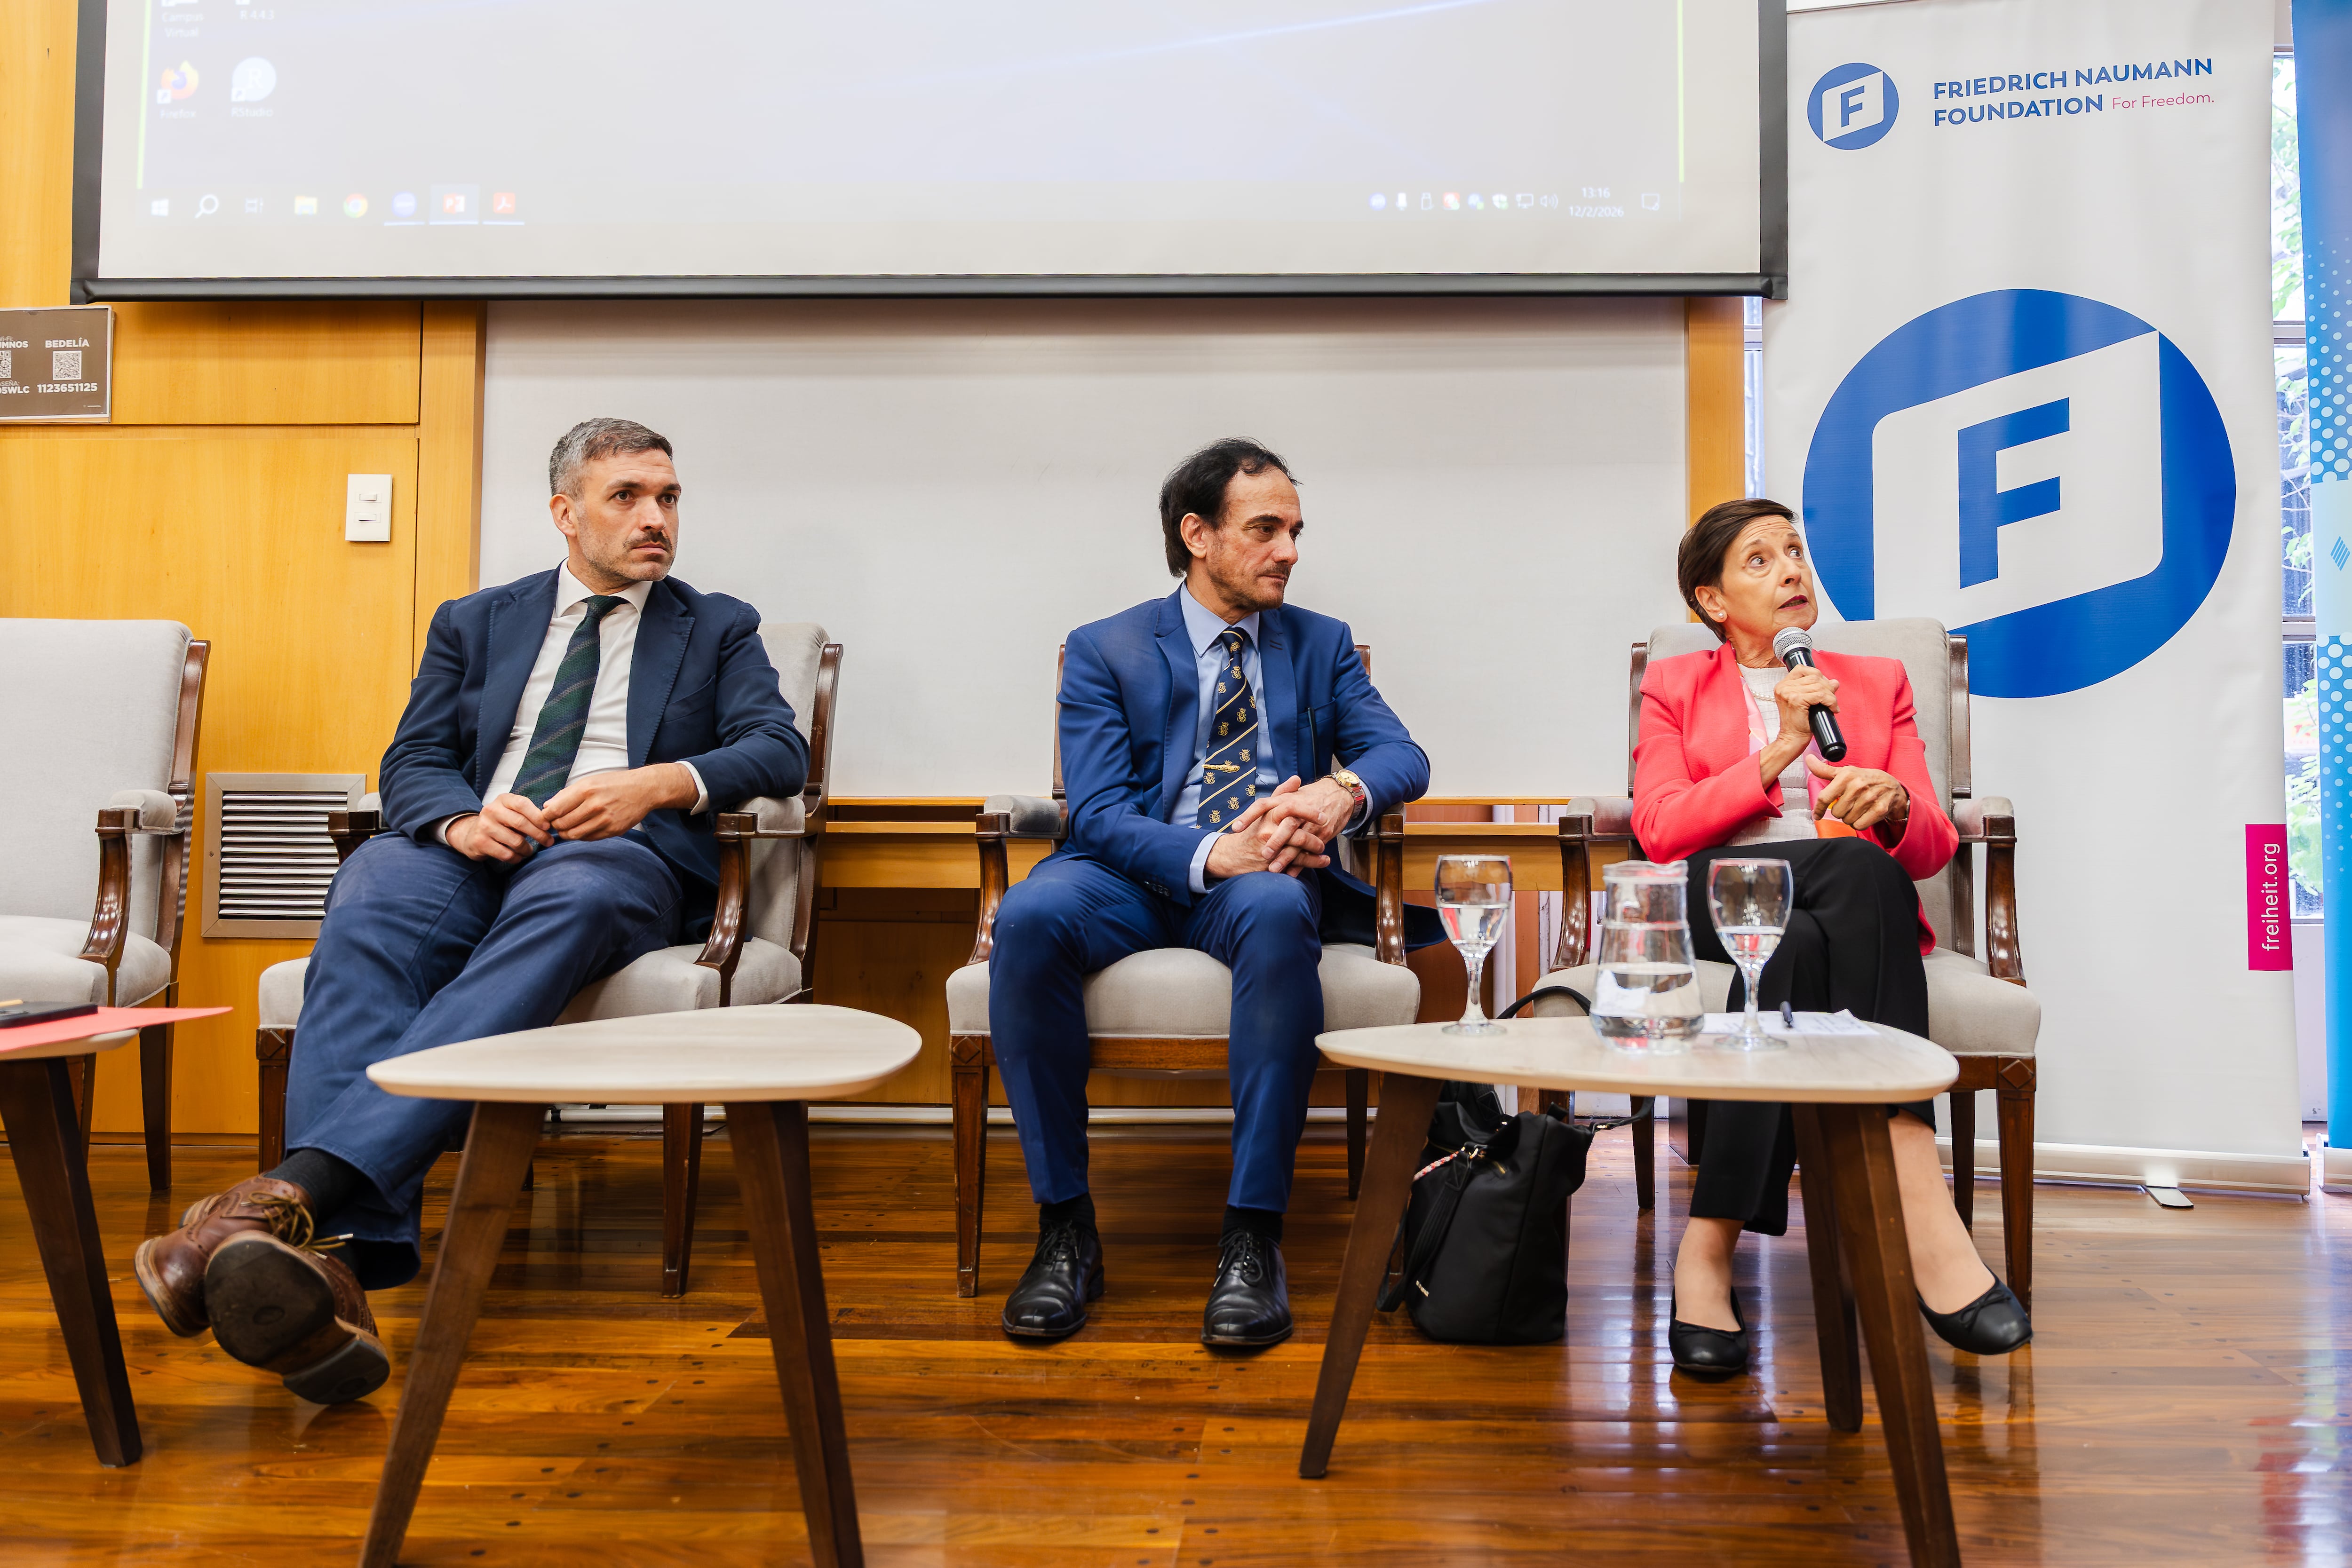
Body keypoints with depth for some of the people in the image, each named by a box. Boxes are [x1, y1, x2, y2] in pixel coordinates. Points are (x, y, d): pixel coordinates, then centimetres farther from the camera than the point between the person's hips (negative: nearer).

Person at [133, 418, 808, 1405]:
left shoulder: (718, 630, 21)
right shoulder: (475, 624, 26)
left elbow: (781, 751, 6)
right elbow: (411, 764, 15)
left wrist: (659, 783, -14)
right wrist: (464, 818, -9)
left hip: (622, 857, -2)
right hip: (476, 853, 2)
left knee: (567, 897, -40)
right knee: (373, 895, -34)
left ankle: (297, 1191, -51)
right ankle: (339, 1257, -48)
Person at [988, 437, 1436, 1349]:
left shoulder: (1322, 644, 17)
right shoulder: (1106, 650, 8)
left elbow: (1403, 755, 5)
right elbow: (1097, 812, -5)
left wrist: (1344, 789, -21)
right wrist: (1214, 853, -24)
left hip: (1267, 878, 1)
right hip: (1137, 878, 0)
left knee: (1275, 911, -37)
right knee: (1028, 916, -33)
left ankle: (1253, 1237, -31)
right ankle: (1064, 1227, -21)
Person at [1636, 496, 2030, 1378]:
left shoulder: (1878, 681, 25)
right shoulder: (1674, 688, 20)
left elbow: (1934, 846, 13)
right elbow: (1659, 831, 1)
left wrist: (1893, 804, -12)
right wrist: (1779, 754, -8)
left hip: (1853, 910, 2)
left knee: (1798, 945, -38)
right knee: (1856, 866, -37)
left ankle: (1711, 1247, -43)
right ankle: (1922, 1219, -42)